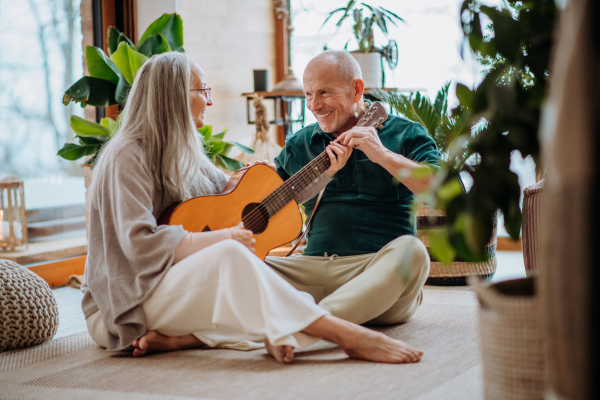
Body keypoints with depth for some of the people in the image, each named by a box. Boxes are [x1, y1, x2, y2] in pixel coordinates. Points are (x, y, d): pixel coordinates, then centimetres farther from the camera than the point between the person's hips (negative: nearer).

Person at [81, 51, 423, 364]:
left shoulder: (185, 155, 15)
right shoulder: (128, 156, -11)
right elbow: (139, 242, -23)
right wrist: (219, 239, -20)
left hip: (180, 292, 9)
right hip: (123, 304, -9)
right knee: (230, 255, -33)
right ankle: (351, 337, -39)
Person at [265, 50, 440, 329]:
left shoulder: (403, 134, 7)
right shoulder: (299, 145, 21)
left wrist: (384, 156, -14)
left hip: (379, 266, -3)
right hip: (314, 268, 3)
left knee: (411, 252, -37)